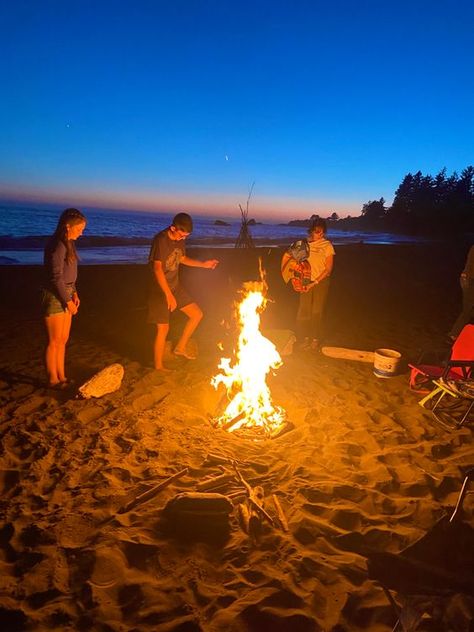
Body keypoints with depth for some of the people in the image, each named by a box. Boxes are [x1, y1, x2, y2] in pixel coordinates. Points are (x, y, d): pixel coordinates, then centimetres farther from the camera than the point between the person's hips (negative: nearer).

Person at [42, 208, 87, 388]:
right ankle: (53, 380, 15)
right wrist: (68, 301, -15)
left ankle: (61, 377, 24)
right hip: (55, 297, -9)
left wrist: (74, 293, 9)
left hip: (65, 295, 9)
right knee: (54, 341, 2)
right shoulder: (56, 245, -18)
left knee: (63, 340, 14)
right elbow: (56, 277, -19)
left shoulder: (68, 243, 10)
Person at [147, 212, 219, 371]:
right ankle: (158, 365, 15)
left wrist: (204, 264, 8)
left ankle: (180, 347, 21)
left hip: (176, 286, 8)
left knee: (197, 314, 6)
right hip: (161, 289, -8)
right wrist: (169, 295, -31)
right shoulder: (160, 240, -21)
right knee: (163, 328, -2)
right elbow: (157, 268, -27)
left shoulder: (180, 240, 3)